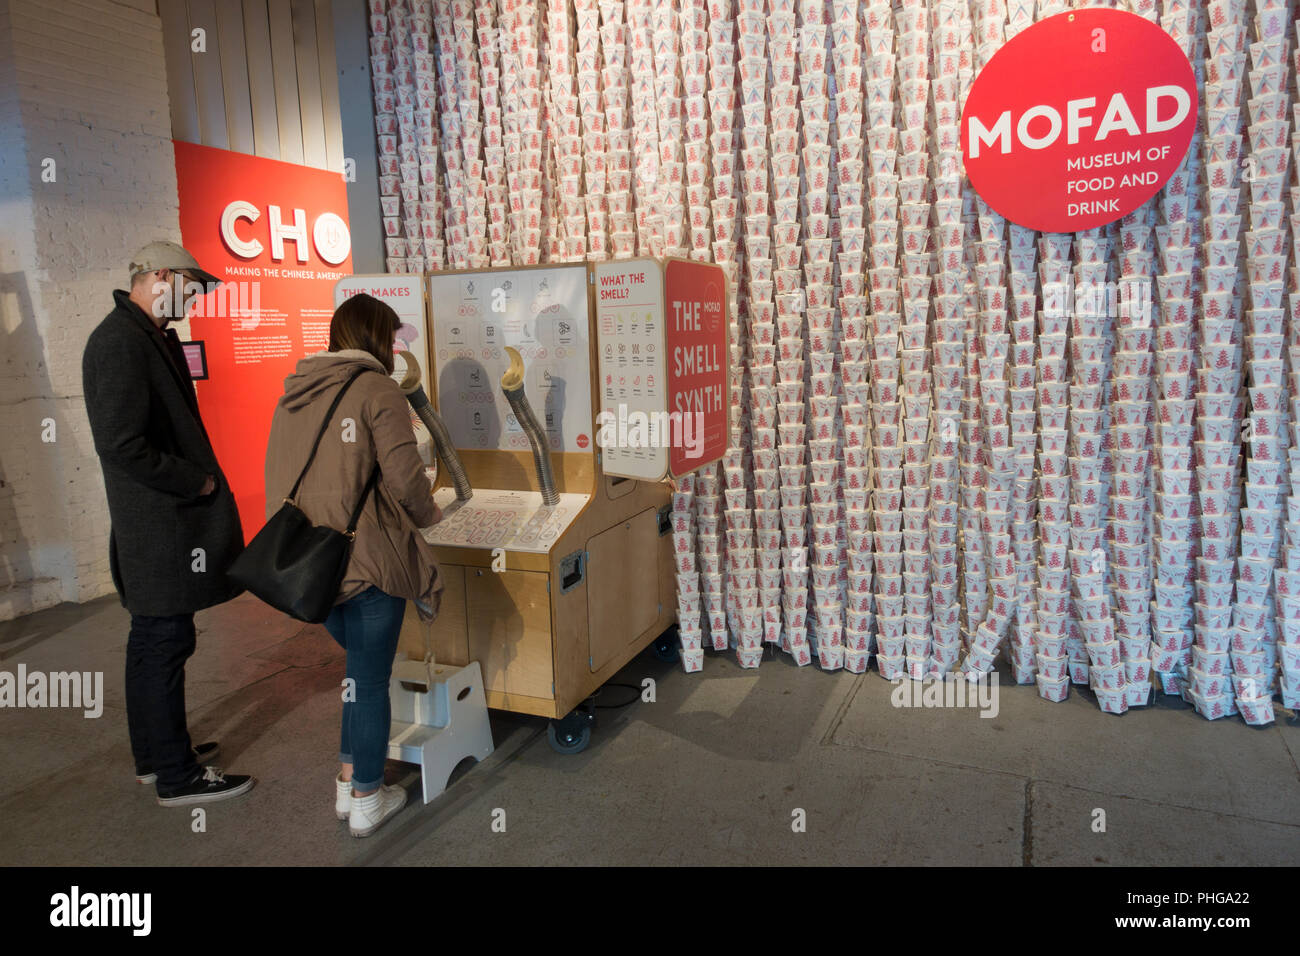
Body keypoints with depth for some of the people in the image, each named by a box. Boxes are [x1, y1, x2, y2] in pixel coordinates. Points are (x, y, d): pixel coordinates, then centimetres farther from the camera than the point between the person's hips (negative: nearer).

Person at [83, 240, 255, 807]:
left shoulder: (154, 336, 14)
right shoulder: (121, 342, -18)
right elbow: (121, 446, -25)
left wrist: (200, 475, 9)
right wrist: (198, 482, -16)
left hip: (159, 522, 11)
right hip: (160, 526, -11)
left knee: (151, 640, 18)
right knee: (166, 642, -1)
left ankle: (155, 754, 33)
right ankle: (177, 777, 11)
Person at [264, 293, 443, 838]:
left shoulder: (292, 394, 11)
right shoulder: (377, 390, -11)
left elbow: (280, 478, 12)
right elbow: (405, 476, -16)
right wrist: (428, 513, 3)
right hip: (368, 560, -7)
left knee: (358, 667, 24)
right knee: (370, 679, 7)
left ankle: (347, 785, 32)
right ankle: (366, 803, 21)